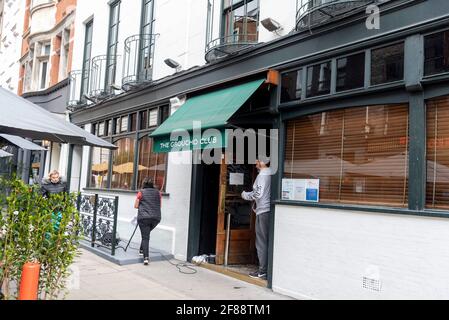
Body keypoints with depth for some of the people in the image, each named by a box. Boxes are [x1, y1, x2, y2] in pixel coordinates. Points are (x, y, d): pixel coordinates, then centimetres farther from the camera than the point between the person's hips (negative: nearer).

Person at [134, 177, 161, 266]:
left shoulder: (141, 193, 0)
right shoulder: (158, 193, 8)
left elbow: (136, 206, 4)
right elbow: (160, 205, 15)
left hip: (143, 217, -3)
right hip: (156, 218, 3)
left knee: (145, 237, -1)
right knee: (146, 234, 25)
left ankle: (146, 257, -9)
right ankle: (142, 250, 30)